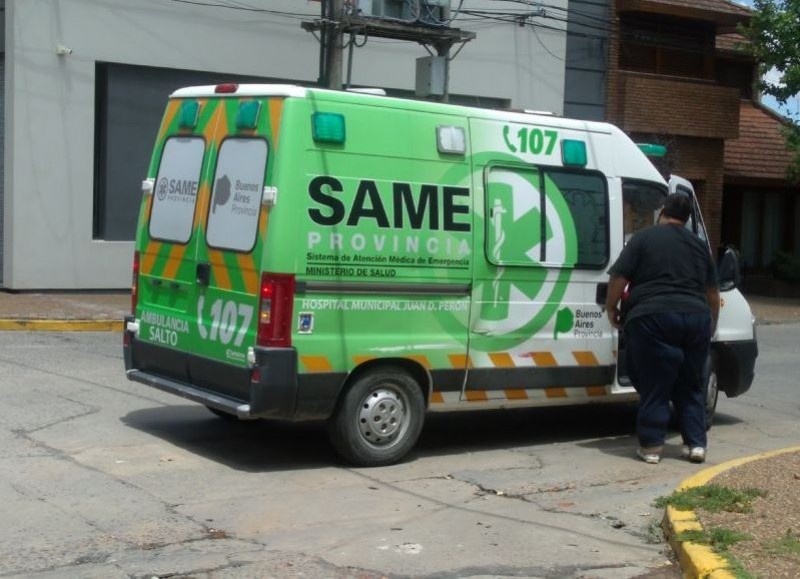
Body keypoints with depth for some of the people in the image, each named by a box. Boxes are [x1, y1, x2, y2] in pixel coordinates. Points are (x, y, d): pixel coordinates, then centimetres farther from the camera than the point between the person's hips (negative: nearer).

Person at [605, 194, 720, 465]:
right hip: (696, 318, 4)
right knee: (690, 386, 15)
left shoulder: (643, 238, 4)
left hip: (652, 317, -4)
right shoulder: (699, 245, 18)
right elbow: (713, 292, 23)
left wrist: (611, 308, 9)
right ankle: (696, 444, 13)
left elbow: (618, 277, -3)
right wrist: (712, 323, 35)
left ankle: (651, 445, 4)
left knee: (654, 386, 2)